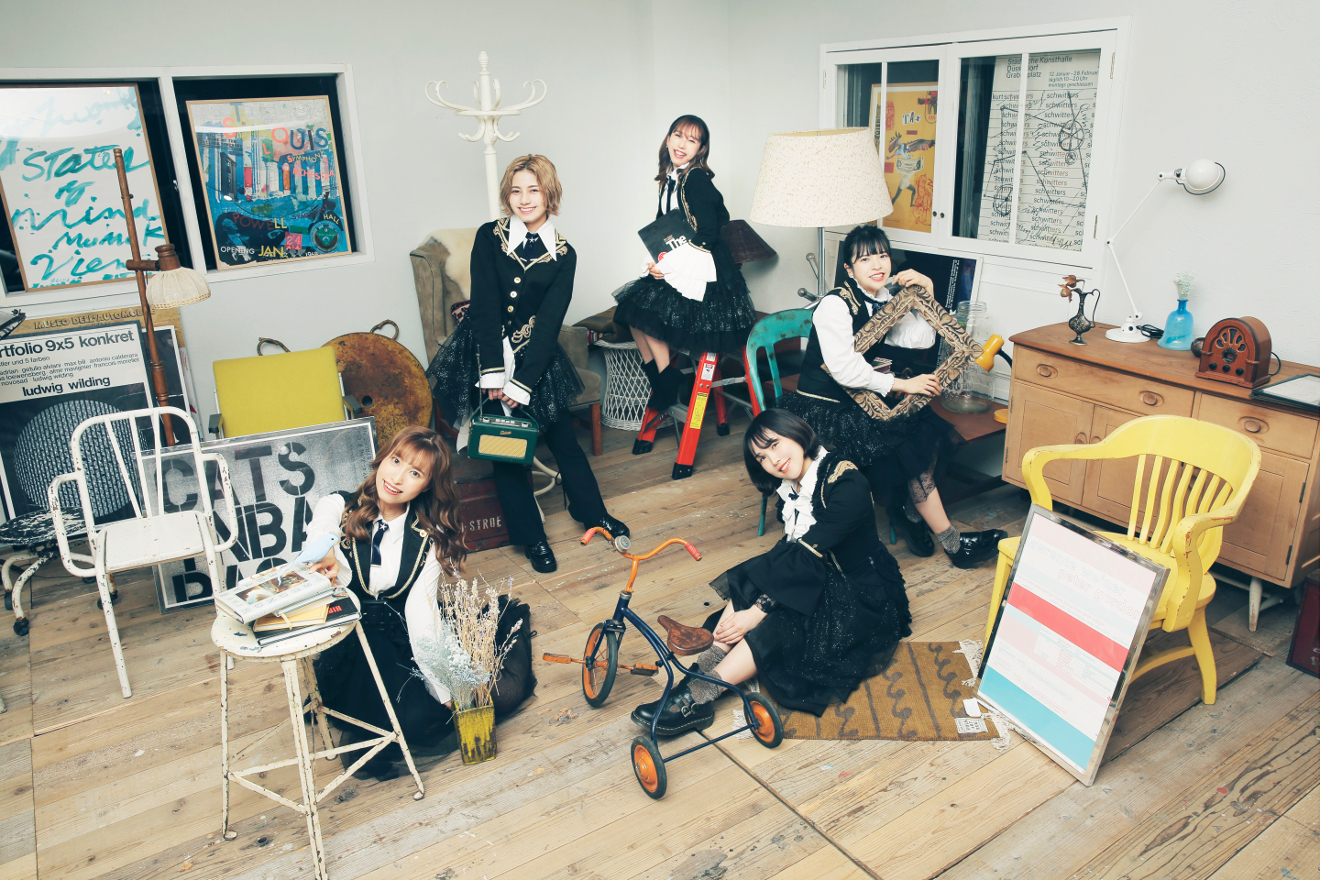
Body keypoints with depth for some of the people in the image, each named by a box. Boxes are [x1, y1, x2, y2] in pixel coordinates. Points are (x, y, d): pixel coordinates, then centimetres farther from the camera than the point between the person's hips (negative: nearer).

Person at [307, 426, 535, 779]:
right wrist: (326, 555, -49)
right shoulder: (339, 507, -1)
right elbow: (321, 529, -23)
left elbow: (420, 609, -10)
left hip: (406, 647, 2)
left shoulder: (429, 538, 0)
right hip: (349, 653, -2)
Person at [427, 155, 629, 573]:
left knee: (563, 438, 7)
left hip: (535, 355, 1)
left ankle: (593, 512, 30)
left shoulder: (563, 255, -3)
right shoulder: (490, 237, -5)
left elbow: (549, 323, -9)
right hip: (486, 351, 0)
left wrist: (522, 382, -17)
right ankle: (532, 537, 17)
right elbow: (484, 306, -12)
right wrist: (493, 373, -20)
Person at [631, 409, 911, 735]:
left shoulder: (846, 484, -25)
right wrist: (758, 600, -22)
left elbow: (808, 558, -28)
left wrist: (757, 612, -30)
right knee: (749, 584, -16)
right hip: (821, 576, 7)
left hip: (864, 594, -7)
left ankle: (699, 696, -31)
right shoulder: (789, 488, 1)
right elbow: (792, 552, -5)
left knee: (777, 623, -29)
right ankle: (703, 668, -26)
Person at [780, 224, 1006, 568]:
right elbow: (844, 369, -25)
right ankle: (953, 543, -11)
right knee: (908, 445, -21)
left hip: (859, 403, 8)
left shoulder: (885, 302, 10)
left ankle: (908, 511, 1)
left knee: (930, 429, -14)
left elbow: (923, 340, 8)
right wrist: (901, 384, -22)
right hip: (821, 409, -8)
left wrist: (926, 292, -2)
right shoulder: (836, 304, -16)